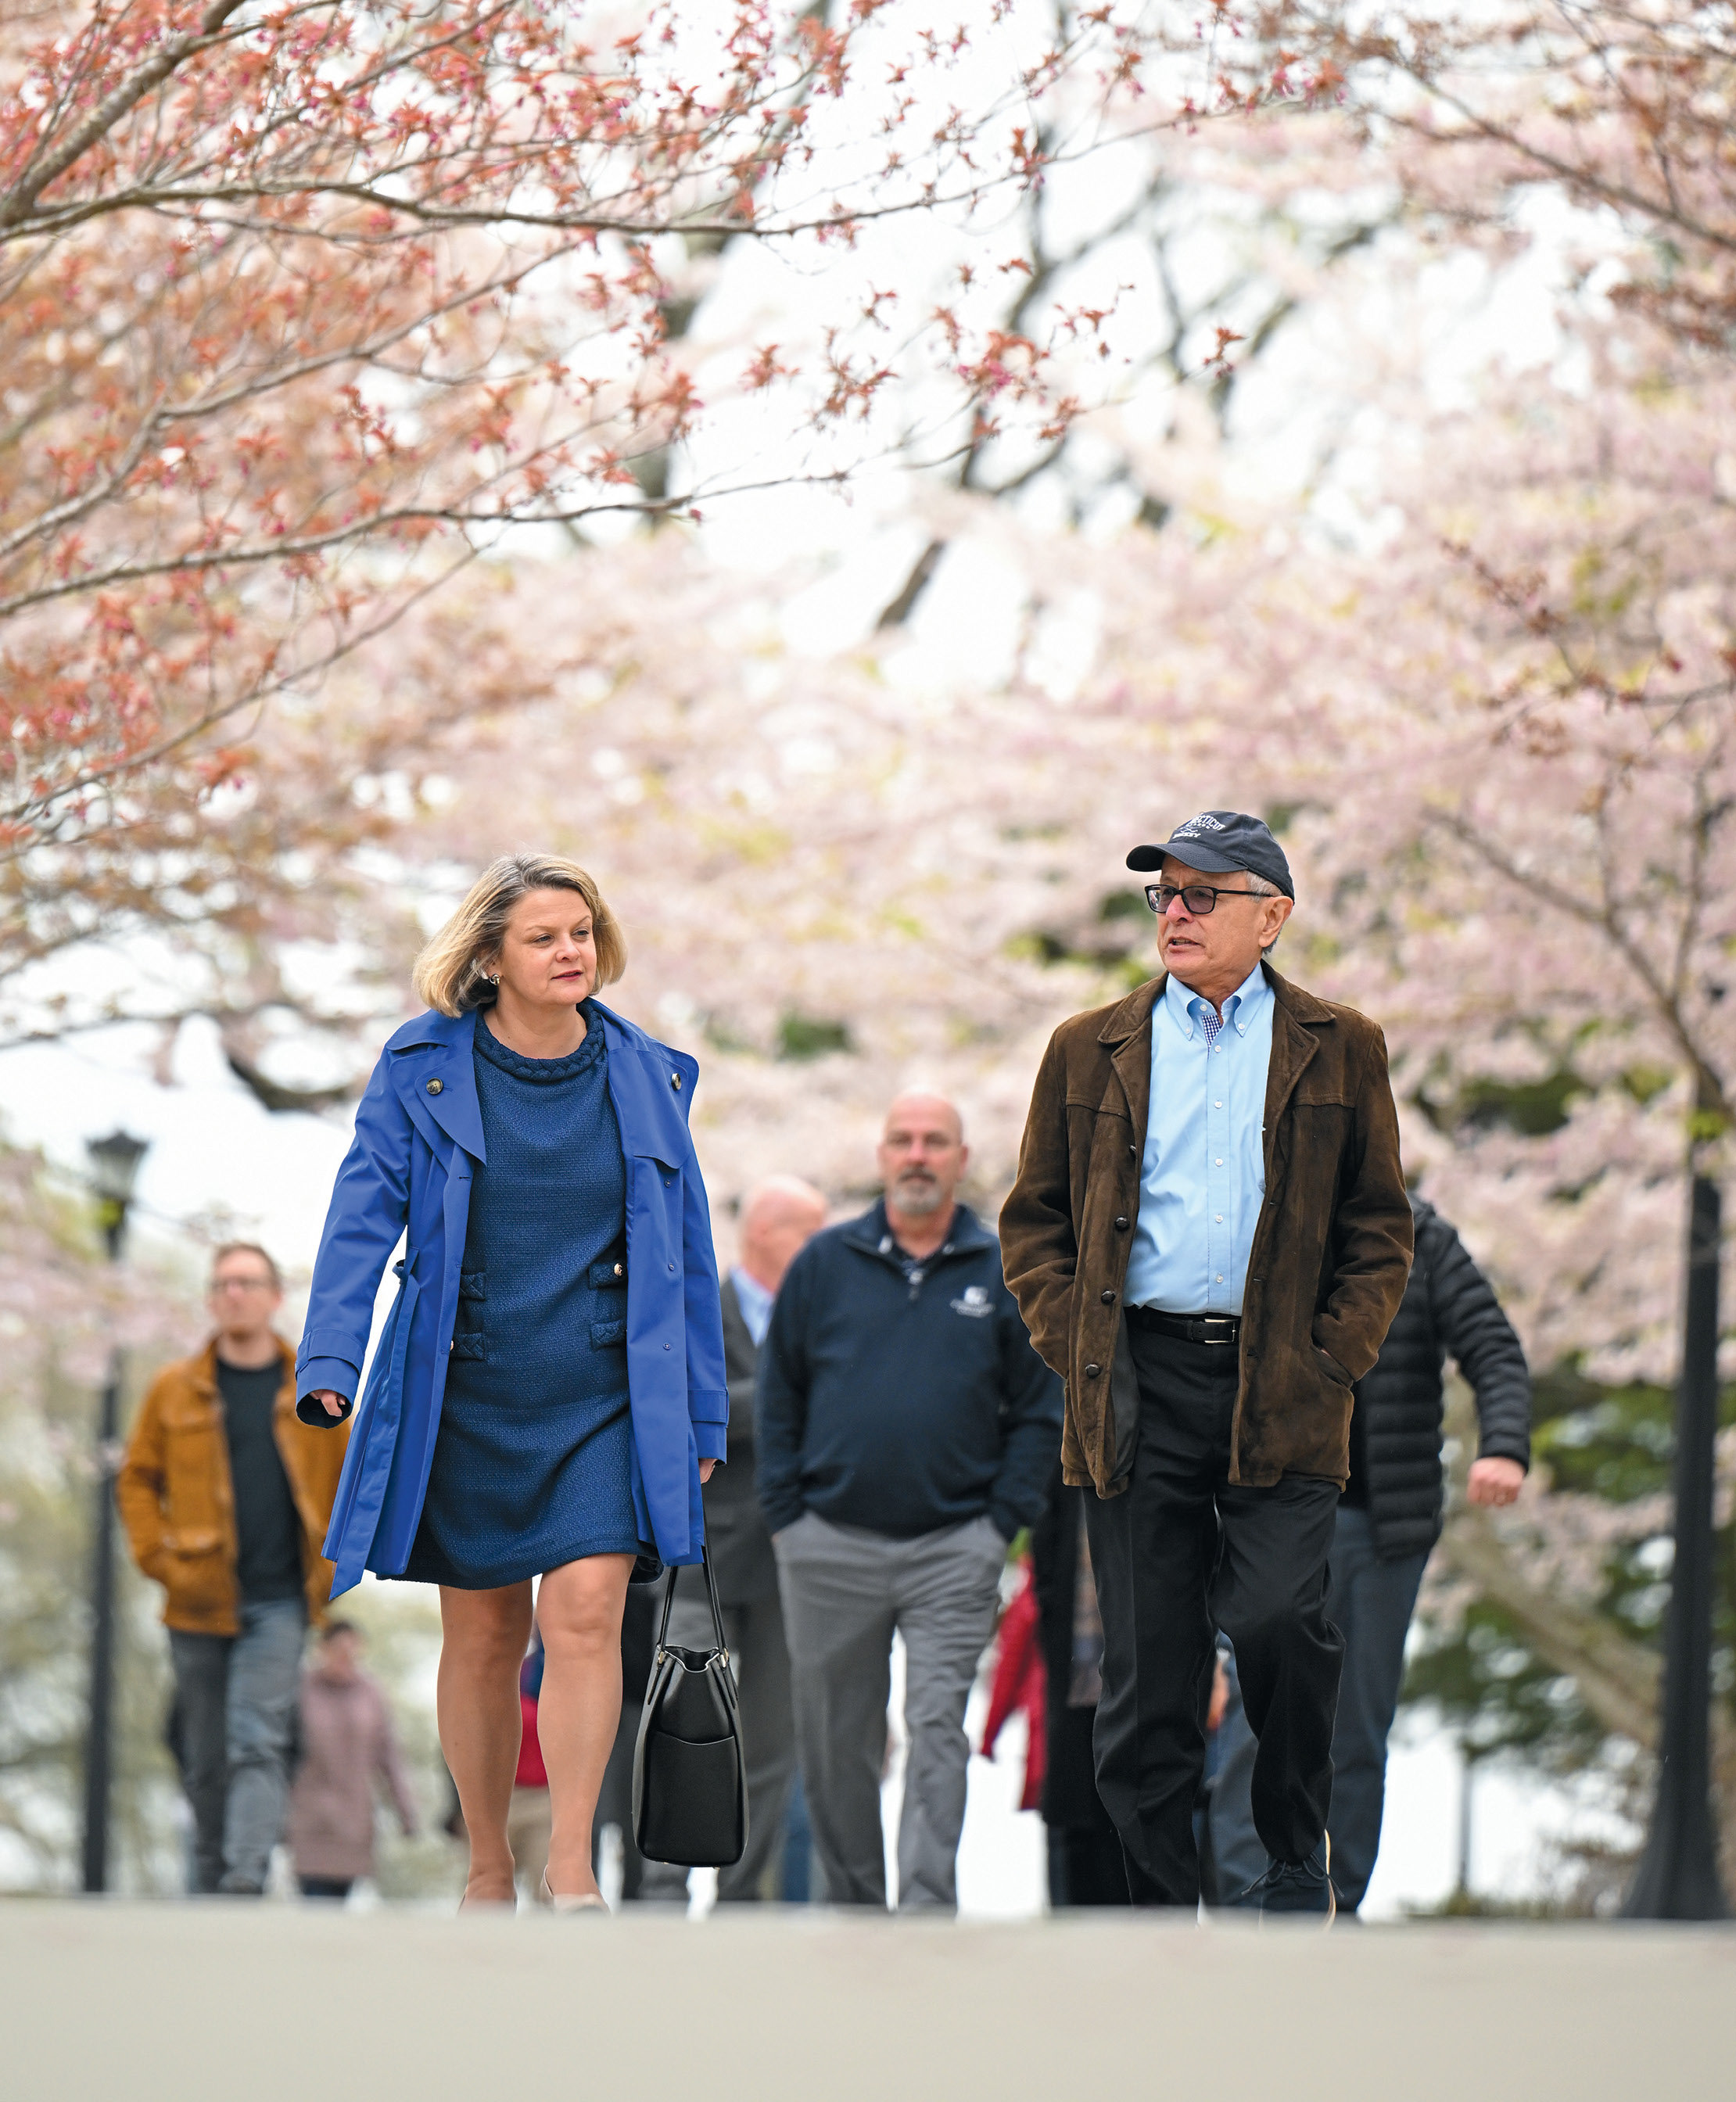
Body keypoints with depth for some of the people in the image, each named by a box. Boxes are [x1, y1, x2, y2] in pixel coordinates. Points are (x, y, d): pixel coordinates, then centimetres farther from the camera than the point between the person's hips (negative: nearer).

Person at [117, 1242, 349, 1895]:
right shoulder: (175, 1390, 5)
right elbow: (137, 1480, 10)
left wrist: (332, 1565, 3)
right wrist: (158, 1558, -2)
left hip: (278, 1601, -2)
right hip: (199, 1602, 2)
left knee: (258, 1744, -15)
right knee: (205, 1759, 7)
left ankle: (245, 1880, -25)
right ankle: (208, 1879, 19)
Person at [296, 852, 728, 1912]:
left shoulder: (646, 1076, 5)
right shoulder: (424, 1069, -1)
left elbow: (686, 1248, 10)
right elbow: (364, 1214, -4)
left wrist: (702, 1413, 9)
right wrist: (332, 1360, -16)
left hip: (603, 1393, 0)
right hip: (465, 1389, 0)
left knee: (586, 1607, -14)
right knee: (484, 1629, 7)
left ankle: (571, 1864, -9)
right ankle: (489, 1866, 21)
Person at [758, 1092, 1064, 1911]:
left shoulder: (1002, 1274, 4)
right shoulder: (825, 1263, 6)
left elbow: (1038, 1411, 6)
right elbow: (778, 1397, 9)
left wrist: (1002, 1522, -2)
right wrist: (787, 1514, 2)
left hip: (953, 1551, -2)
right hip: (831, 1548, 2)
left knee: (937, 1735, -9)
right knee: (836, 1744, 7)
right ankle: (851, 1908, 18)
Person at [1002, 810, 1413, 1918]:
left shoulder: (1340, 1050, 9)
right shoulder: (1091, 1049, 12)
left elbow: (1381, 1228, 10)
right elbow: (1033, 1220, 14)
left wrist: (1335, 1357, -3)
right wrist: (1076, 1345, 0)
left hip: (1283, 1390, -1)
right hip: (1137, 1387, 1)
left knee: (1279, 1621, -16)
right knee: (1148, 1671, 1)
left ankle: (1298, 1862, 7)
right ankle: (1160, 1905, 10)